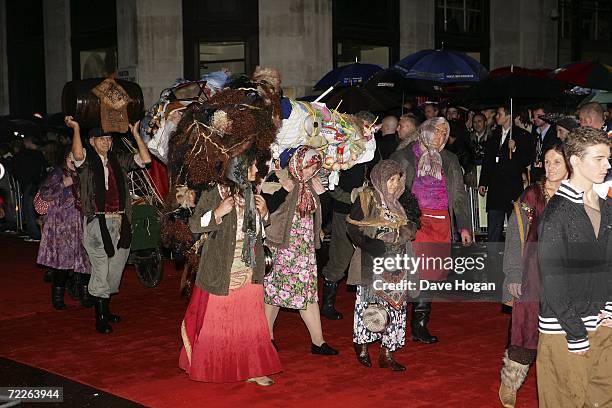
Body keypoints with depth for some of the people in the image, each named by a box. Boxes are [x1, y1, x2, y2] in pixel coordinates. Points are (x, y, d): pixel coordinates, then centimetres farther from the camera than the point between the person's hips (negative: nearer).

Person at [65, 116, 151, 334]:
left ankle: (105, 309, 29)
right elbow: (77, 155, -23)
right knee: (101, 269, -6)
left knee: (116, 269, 12)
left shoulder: (119, 160, 13)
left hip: (120, 222, 5)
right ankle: (100, 318, 3)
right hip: (97, 222, -5)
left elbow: (145, 159, 6)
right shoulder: (87, 161, 0)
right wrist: (76, 129, -16)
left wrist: (136, 134, 3)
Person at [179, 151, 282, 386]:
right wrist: (218, 213, -23)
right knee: (215, 321, 4)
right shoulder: (215, 194, -8)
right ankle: (205, 367, 21)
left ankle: (251, 369, 11)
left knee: (250, 321, 4)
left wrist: (263, 213, 1)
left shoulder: (252, 195, 11)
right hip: (221, 271, -5)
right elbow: (194, 225, -9)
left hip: (248, 272, 5)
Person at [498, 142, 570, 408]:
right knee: (527, 326, 1)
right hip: (534, 272, -1)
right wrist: (514, 275, -6)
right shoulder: (532, 195, 0)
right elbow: (515, 236, -1)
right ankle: (509, 383, 17)